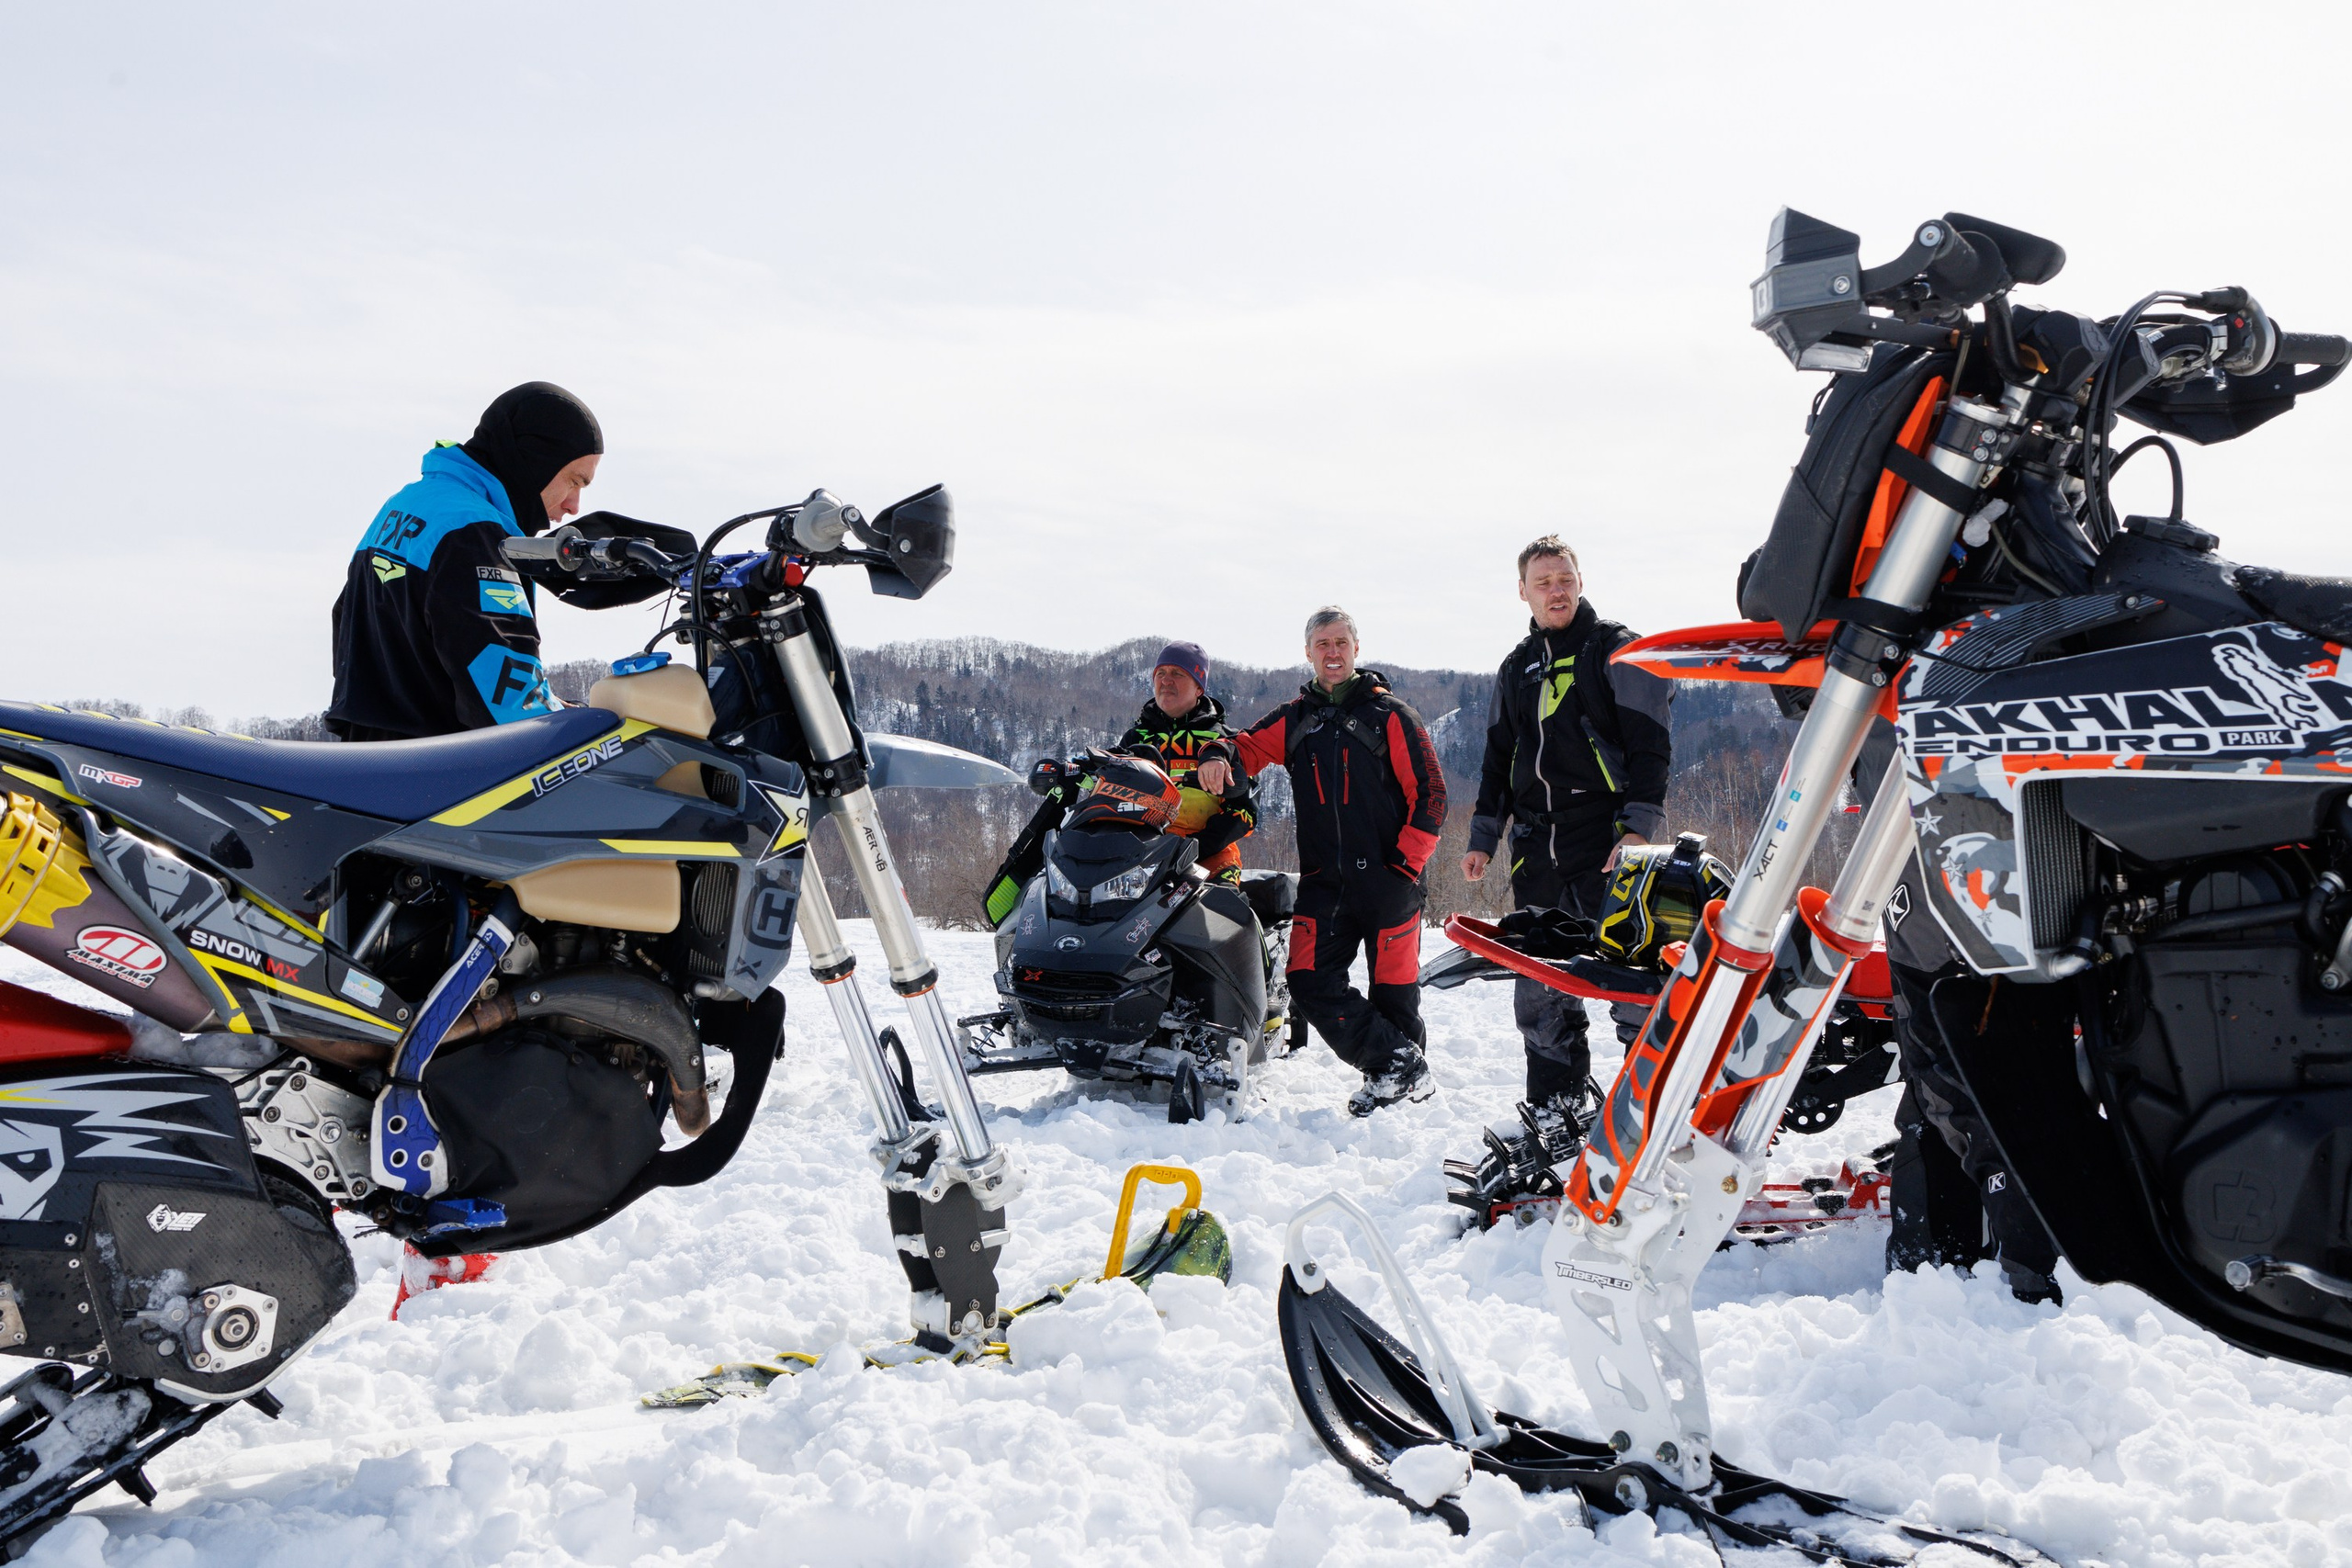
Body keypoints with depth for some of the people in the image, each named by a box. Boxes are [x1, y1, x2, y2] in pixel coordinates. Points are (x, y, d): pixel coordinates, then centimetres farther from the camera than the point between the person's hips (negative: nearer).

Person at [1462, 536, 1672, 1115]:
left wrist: (1639, 828, -15)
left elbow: (1650, 744, -5)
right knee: (1539, 992, 6)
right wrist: (1483, 839, 16)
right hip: (1536, 845, 6)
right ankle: (1552, 1109, 15)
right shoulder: (1516, 668, 18)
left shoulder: (1617, 650, 2)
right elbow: (1498, 757, 24)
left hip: (1607, 839, -5)